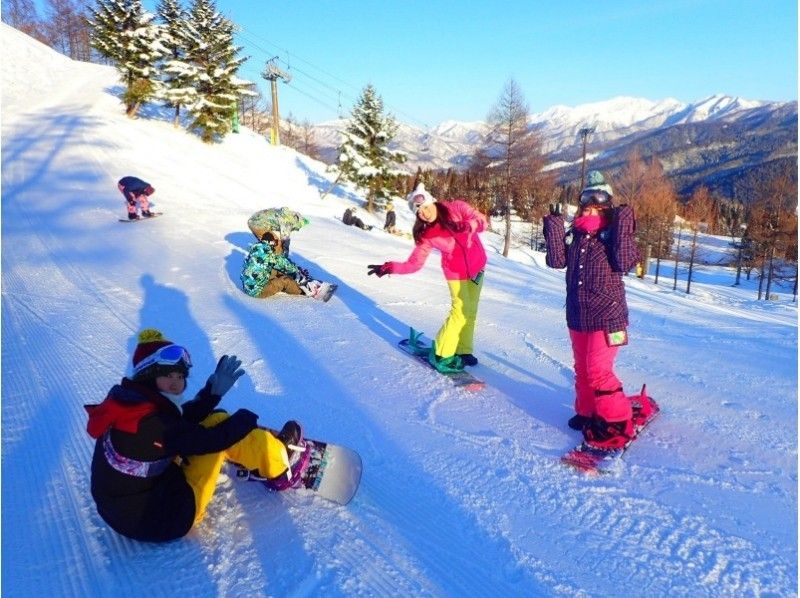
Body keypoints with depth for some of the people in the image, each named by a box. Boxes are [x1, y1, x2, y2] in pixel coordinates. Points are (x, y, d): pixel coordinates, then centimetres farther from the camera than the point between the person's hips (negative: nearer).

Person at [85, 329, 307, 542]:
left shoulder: (128, 399, -3)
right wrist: (245, 419, -5)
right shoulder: (152, 423, -31)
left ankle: (271, 446, 23)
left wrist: (214, 391, 3)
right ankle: (281, 466, 13)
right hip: (158, 521, -9)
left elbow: (182, 421, 7)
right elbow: (211, 439, -23)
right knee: (219, 432, -8)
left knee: (217, 420, 6)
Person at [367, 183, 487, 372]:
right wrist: (390, 267, -30)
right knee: (460, 312, -9)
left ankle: (462, 350, 29)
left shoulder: (457, 208, -12)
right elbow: (414, 263, -17)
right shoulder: (426, 235, -16)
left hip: (477, 267, 4)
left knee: (471, 312, 13)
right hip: (457, 272, -3)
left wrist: (467, 226, -38)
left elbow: (481, 221, -17)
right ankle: (441, 354, 4)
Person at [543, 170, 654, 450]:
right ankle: (587, 412, 33)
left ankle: (617, 422, 4)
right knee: (582, 368, 16)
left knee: (598, 370, -10)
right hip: (577, 315, 6)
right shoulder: (574, 233, 6)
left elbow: (624, 263, -20)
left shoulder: (613, 232, -8)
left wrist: (624, 229, -24)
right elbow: (556, 260, -4)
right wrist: (554, 227, -8)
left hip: (607, 316, -6)